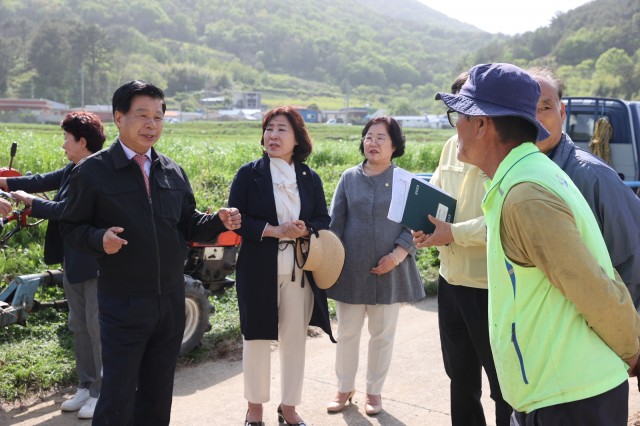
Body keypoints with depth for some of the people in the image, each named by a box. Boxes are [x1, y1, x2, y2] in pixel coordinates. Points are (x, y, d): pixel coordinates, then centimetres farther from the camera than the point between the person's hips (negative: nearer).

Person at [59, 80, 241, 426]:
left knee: (157, 396, 16)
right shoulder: (92, 171, -6)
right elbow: (71, 227, -3)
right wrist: (100, 240, -23)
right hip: (123, 304, -5)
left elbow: (188, 225, 13)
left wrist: (219, 221, -6)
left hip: (171, 302, 5)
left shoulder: (173, 172, 8)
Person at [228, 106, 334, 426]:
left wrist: (305, 230, -16)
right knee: (257, 337, 8)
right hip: (258, 269, -2)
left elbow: (323, 221, 7)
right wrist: (274, 230, -19)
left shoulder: (310, 178, 5)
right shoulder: (249, 174, -2)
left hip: (300, 271, 2)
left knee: (295, 338, 9)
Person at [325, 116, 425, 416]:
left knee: (382, 335, 9)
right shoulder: (349, 178, 4)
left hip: (389, 270, -1)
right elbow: (335, 222, 5)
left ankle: (374, 391, 27)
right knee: (347, 332, 10)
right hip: (351, 268, 1)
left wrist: (397, 255, -15)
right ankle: (345, 388, 29)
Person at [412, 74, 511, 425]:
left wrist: (454, 233, -27)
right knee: (460, 376, 22)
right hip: (451, 279, 8)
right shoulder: (453, 146, 8)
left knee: (504, 385, 7)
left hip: (492, 287, -8)